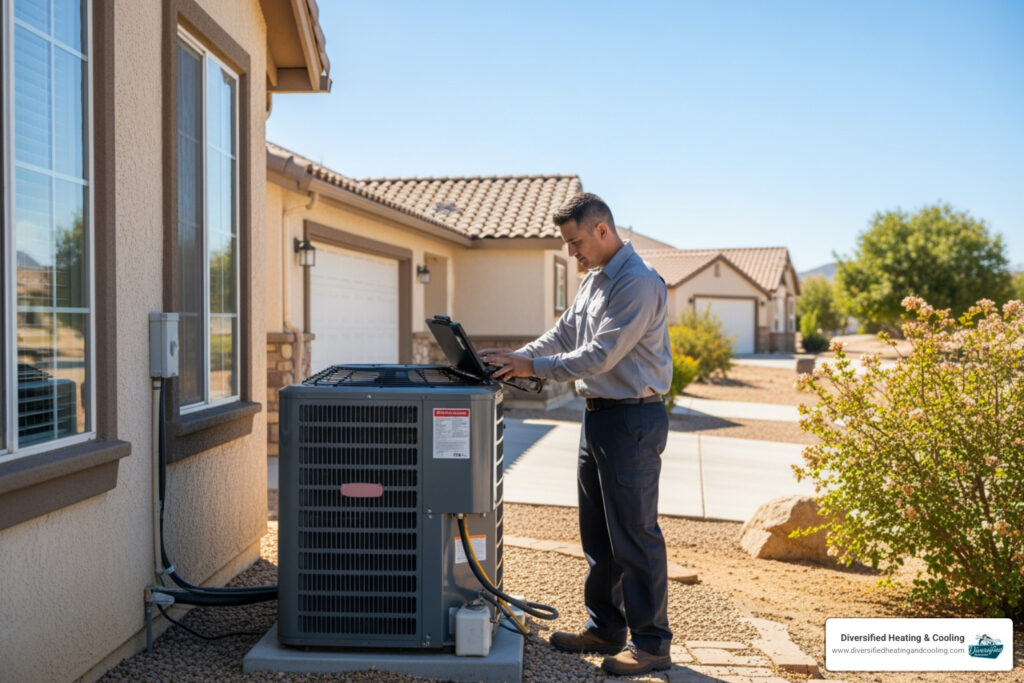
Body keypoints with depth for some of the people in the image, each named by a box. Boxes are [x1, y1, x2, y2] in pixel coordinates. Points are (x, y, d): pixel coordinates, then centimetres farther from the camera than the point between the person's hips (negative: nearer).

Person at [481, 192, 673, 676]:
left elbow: (601, 356, -22)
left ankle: (652, 644, 11)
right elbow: (563, 334, 16)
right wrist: (516, 357, 2)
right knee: (597, 533, 16)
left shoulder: (639, 283, -18)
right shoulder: (593, 280, 14)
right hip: (598, 414, 10)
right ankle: (605, 629, 28)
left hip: (632, 419, -10)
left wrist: (534, 367, -17)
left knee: (635, 535, -2)